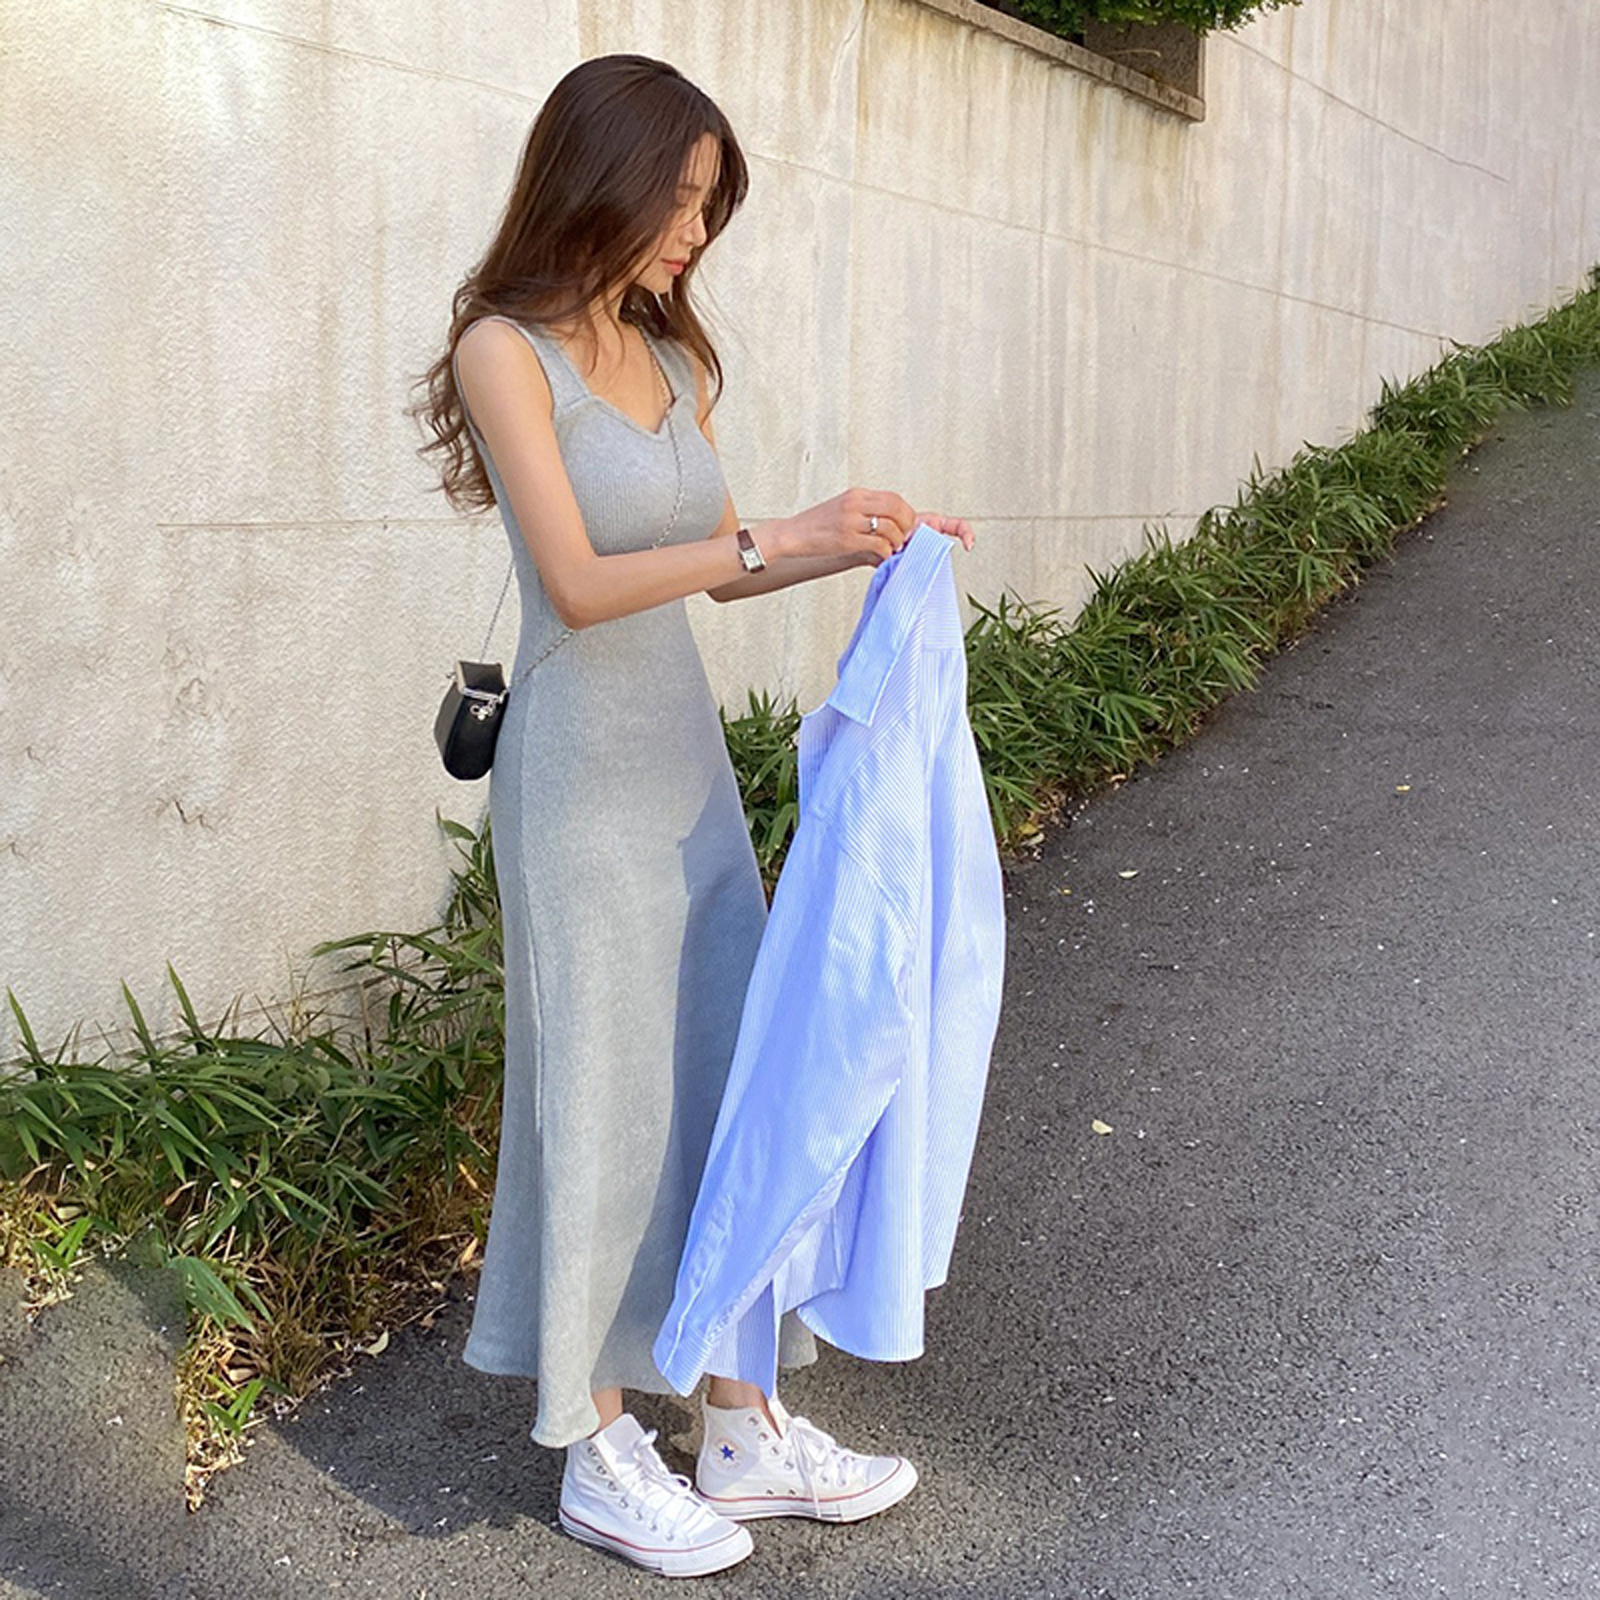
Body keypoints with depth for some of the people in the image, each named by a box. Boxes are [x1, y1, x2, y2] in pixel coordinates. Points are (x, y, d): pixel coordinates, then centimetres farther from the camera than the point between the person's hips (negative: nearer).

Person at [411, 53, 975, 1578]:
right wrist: (778, 537, -20)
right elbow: (577, 583, -18)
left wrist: (864, 541, 5)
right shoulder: (505, 349, -10)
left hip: (689, 754, 7)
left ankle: (747, 1422, 24)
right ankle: (599, 1454, 18)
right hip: (582, 767, -7)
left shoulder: (675, 358, 10)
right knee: (605, 1091, 1)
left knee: (726, 1067, 10)